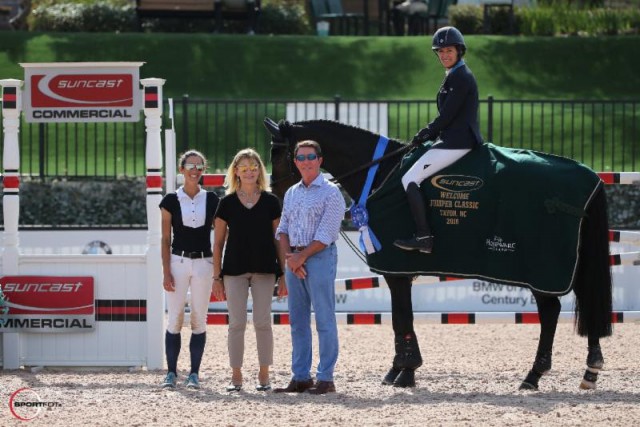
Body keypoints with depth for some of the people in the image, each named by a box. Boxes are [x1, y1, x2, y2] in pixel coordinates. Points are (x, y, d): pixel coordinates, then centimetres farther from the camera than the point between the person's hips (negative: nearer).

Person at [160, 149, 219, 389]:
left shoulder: (211, 200, 5)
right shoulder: (172, 201, 1)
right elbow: (165, 239, 2)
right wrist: (166, 272, -6)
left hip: (203, 264, 1)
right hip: (178, 262, -1)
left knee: (199, 320, 3)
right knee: (175, 318, -3)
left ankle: (194, 374, 7)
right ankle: (171, 373, 1)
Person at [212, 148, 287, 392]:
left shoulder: (270, 202, 4)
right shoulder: (227, 203, 3)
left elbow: (278, 239, 6)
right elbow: (218, 242, 6)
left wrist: (283, 274, 1)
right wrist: (217, 277, 2)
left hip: (264, 270, 0)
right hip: (234, 269, 0)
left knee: (262, 322, 0)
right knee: (236, 323, 0)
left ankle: (264, 375, 7)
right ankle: (236, 376, 6)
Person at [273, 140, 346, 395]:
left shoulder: (330, 193, -4)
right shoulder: (291, 193, 16)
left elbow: (326, 234, -12)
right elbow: (283, 229, 13)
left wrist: (301, 257, -13)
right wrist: (289, 256, -4)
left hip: (319, 257, -7)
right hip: (294, 260, 7)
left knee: (324, 320, -6)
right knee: (298, 321, 8)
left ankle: (325, 379, -6)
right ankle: (300, 377, 13)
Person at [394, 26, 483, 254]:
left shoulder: (460, 77, -14)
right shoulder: (455, 75, 18)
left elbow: (447, 115, -17)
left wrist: (424, 134, -7)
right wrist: (429, 134, 12)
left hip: (456, 143, -11)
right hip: (454, 139, 11)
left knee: (410, 179, -13)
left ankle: (423, 237, -16)